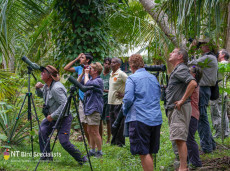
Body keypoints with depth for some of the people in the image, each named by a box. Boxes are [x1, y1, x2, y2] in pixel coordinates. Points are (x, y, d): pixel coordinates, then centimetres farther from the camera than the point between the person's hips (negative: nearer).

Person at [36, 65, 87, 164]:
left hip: (63, 118, -9)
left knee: (64, 141, -13)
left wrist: (52, 116, -27)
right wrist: (38, 88, 2)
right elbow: (41, 95, 25)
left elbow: (64, 104, -31)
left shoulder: (56, 88, -27)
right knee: (42, 132, 1)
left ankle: (81, 159, 3)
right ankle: (46, 156, 15)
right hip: (52, 116, 9)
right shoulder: (47, 86, 4)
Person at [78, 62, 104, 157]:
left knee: (95, 132, -6)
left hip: (94, 110, -9)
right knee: (89, 131, 13)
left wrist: (86, 74, -12)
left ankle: (99, 152, 1)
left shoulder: (98, 80, -11)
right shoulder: (91, 79, 15)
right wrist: (83, 73, 7)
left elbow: (87, 84, -27)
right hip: (88, 109, 9)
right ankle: (92, 150, 21)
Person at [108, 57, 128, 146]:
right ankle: (114, 141, 21)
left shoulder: (121, 74, -12)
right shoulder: (111, 74, 15)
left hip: (119, 102, -9)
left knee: (119, 123, -3)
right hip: (111, 102, 9)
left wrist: (124, 94, -16)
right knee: (113, 123, 12)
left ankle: (120, 142, 3)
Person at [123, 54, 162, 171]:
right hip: (156, 119, 7)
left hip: (140, 119, -7)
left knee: (143, 153, -4)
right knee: (149, 152, 15)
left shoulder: (132, 79, -6)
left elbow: (128, 99, -14)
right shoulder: (153, 78, 14)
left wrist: (125, 111, 3)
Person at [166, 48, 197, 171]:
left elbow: (193, 83, -26)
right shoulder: (176, 70, 22)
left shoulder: (181, 69, -10)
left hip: (180, 109, -11)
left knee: (180, 139, -14)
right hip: (174, 110, 11)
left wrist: (182, 100, -23)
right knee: (178, 139, 11)